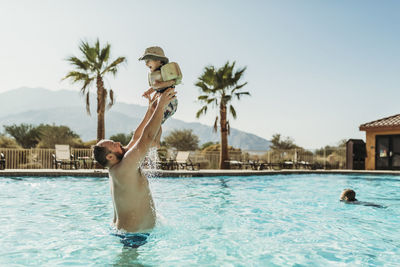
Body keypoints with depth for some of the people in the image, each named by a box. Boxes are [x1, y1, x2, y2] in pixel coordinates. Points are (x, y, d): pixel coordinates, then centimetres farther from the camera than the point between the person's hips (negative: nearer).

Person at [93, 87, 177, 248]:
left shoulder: (116, 168, 4)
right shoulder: (123, 168, -24)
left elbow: (136, 138, 11)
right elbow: (148, 137, -26)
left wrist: (150, 110, 13)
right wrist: (161, 106, -20)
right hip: (133, 235, -10)